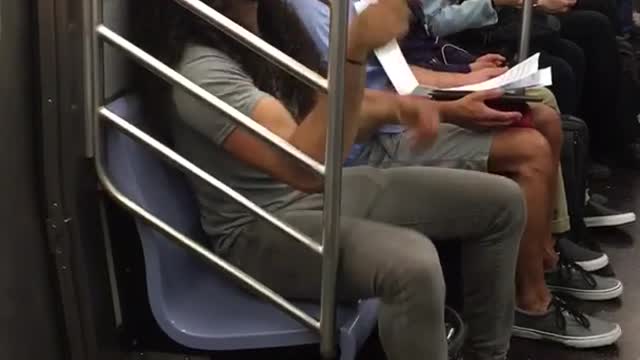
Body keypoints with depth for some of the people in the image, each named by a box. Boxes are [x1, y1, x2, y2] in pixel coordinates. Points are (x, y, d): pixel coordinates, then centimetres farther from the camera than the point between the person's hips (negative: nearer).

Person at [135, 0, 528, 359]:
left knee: (502, 201, 3)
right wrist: (354, 51, -45)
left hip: (327, 191, 9)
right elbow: (308, 167, -36)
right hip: (262, 231, -8)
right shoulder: (200, 71, -26)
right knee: (413, 263, -37)